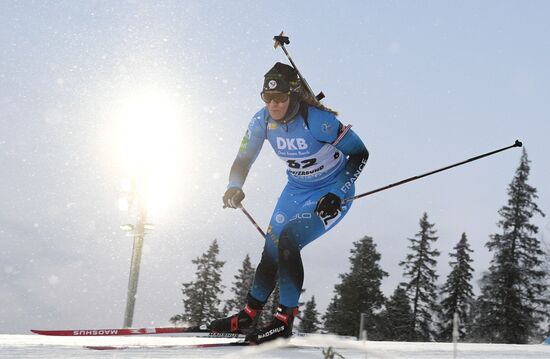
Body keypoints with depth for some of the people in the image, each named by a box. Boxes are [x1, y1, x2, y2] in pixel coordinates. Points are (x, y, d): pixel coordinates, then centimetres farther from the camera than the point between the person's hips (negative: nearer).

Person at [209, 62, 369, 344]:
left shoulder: (317, 120, -29)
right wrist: (234, 188, -27)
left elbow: (360, 153, -20)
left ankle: (285, 320, -13)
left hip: (332, 193, -6)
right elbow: (243, 159, -5)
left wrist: (337, 195, -25)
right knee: (271, 251, 4)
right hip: (297, 190, 6)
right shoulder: (262, 121, -13)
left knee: (288, 240, -24)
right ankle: (248, 317, 23)